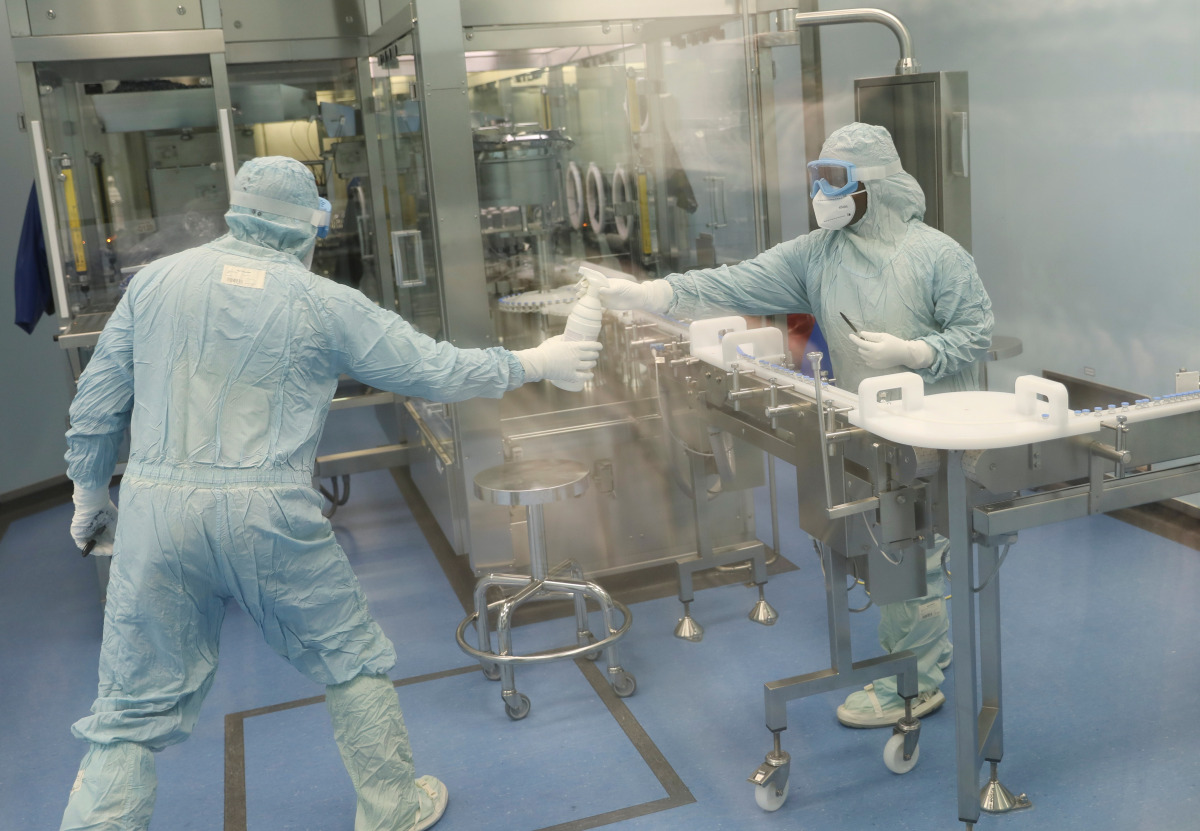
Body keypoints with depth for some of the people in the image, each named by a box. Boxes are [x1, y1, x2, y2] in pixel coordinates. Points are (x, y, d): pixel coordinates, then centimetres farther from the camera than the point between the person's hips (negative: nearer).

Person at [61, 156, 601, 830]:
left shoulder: (156, 280, 9)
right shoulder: (322, 302, -1)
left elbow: (96, 403, 12)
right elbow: (437, 371, 3)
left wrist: (90, 495, 26)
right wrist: (538, 363, 16)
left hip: (156, 507, 3)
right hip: (267, 513, -2)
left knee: (135, 709, 12)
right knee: (354, 661, 18)